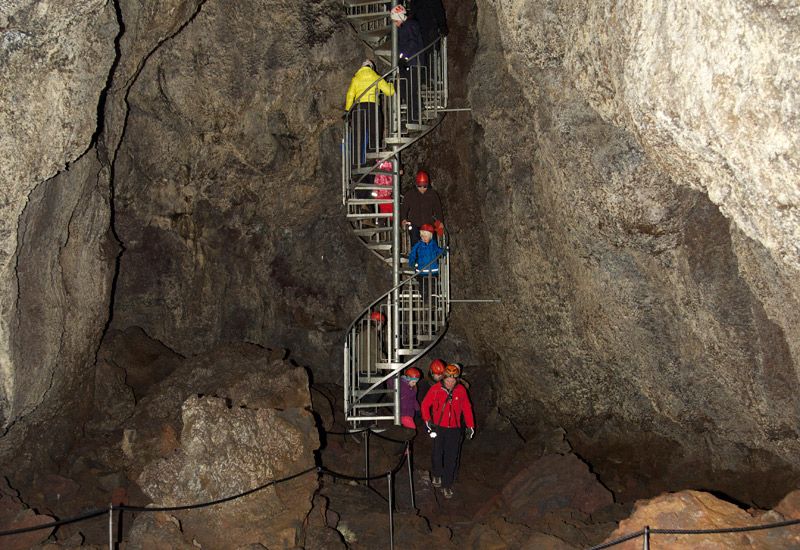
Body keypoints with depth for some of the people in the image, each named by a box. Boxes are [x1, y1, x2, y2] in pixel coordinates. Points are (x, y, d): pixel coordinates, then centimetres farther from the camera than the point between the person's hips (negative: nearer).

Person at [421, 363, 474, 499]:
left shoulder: (461, 391, -3)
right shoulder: (435, 389, -8)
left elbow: (467, 408, 7)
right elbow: (425, 404, 0)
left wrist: (470, 426, 7)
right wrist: (427, 420, -12)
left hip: (454, 429, 1)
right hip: (438, 427, -1)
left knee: (451, 458, 3)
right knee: (437, 454, -2)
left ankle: (447, 486, 15)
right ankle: (436, 475, 30)